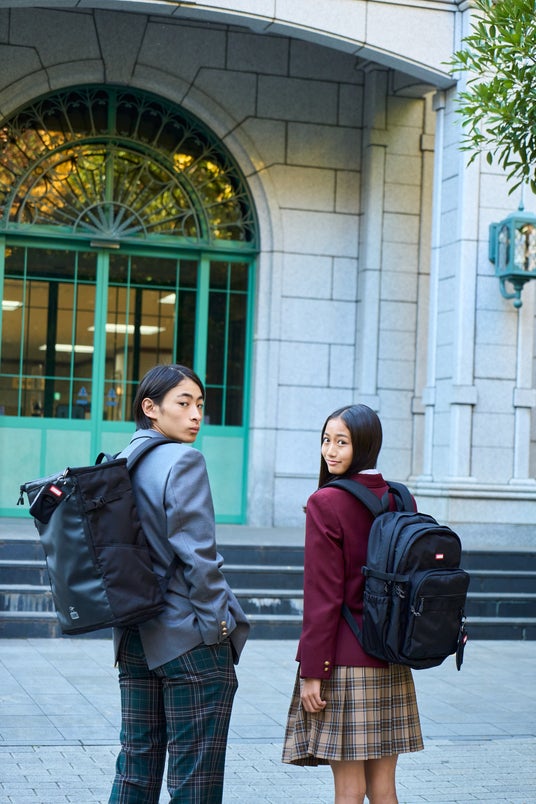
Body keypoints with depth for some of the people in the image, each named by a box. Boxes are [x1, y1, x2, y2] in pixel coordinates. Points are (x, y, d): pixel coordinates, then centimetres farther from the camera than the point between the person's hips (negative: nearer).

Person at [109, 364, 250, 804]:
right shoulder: (184, 461, -14)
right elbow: (197, 554, -18)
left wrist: (133, 613, 16)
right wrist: (217, 620, -10)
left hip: (136, 635, 8)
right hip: (190, 639, -8)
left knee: (136, 765, 15)